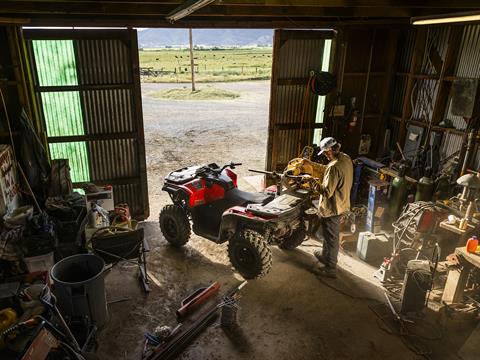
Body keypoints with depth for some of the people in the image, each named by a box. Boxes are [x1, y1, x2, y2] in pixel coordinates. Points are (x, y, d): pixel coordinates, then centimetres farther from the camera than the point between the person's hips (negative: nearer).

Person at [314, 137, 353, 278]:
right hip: (342, 203, 9)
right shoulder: (346, 158, -1)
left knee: (331, 237, 6)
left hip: (332, 208, -9)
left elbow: (327, 191, -28)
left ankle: (331, 269, 22)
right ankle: (325, 255, 48)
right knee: (329, 233, 27)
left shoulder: (334, 167, -31)